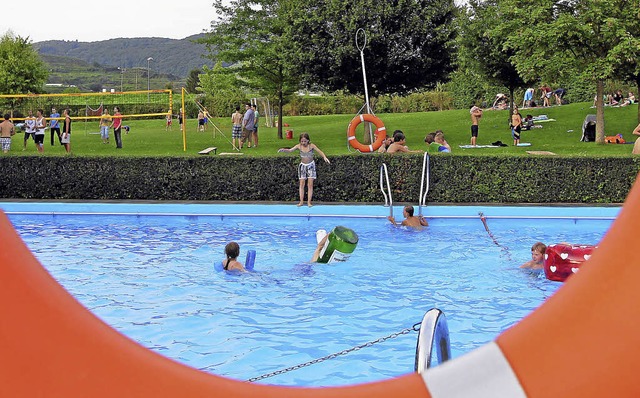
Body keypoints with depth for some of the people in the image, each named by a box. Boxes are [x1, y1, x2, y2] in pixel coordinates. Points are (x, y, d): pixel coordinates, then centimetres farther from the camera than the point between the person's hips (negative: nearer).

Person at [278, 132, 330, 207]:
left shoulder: (311, 146, -13)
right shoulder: (299, 146, -8)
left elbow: (320, 152, -15)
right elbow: (290, 150, -13)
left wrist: (324, 157, -34)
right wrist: (283, 150, -33)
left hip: (310, 166, -2)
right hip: (302, 166, 2)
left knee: (310, 185, -3)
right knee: (301, 184, 0)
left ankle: (309, 202, -1)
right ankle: (301, 201, 4)